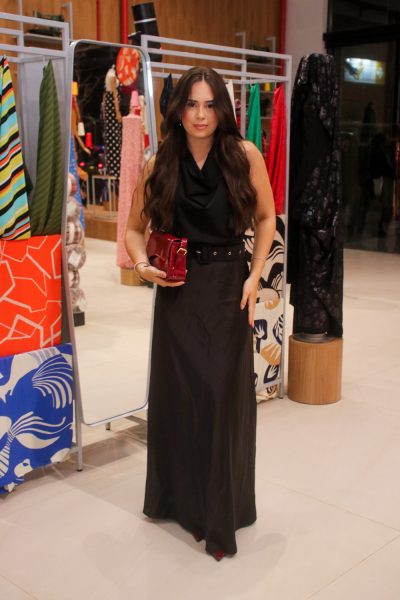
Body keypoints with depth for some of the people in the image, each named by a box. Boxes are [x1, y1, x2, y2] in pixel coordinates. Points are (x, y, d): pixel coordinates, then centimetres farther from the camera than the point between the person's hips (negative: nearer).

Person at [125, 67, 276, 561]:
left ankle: (221, 514, 16)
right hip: (178, 290, 1)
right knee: (179, 394, 8)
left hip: (229, 288, -1)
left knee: (224, 395, 0)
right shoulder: (159, 164, -1)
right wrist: (143, 265, -10)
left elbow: (266, 217, 6)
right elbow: (135, 228, 9)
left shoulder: (244, 155, -4)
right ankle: (184, 498, 28)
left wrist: (254, 276, -3)